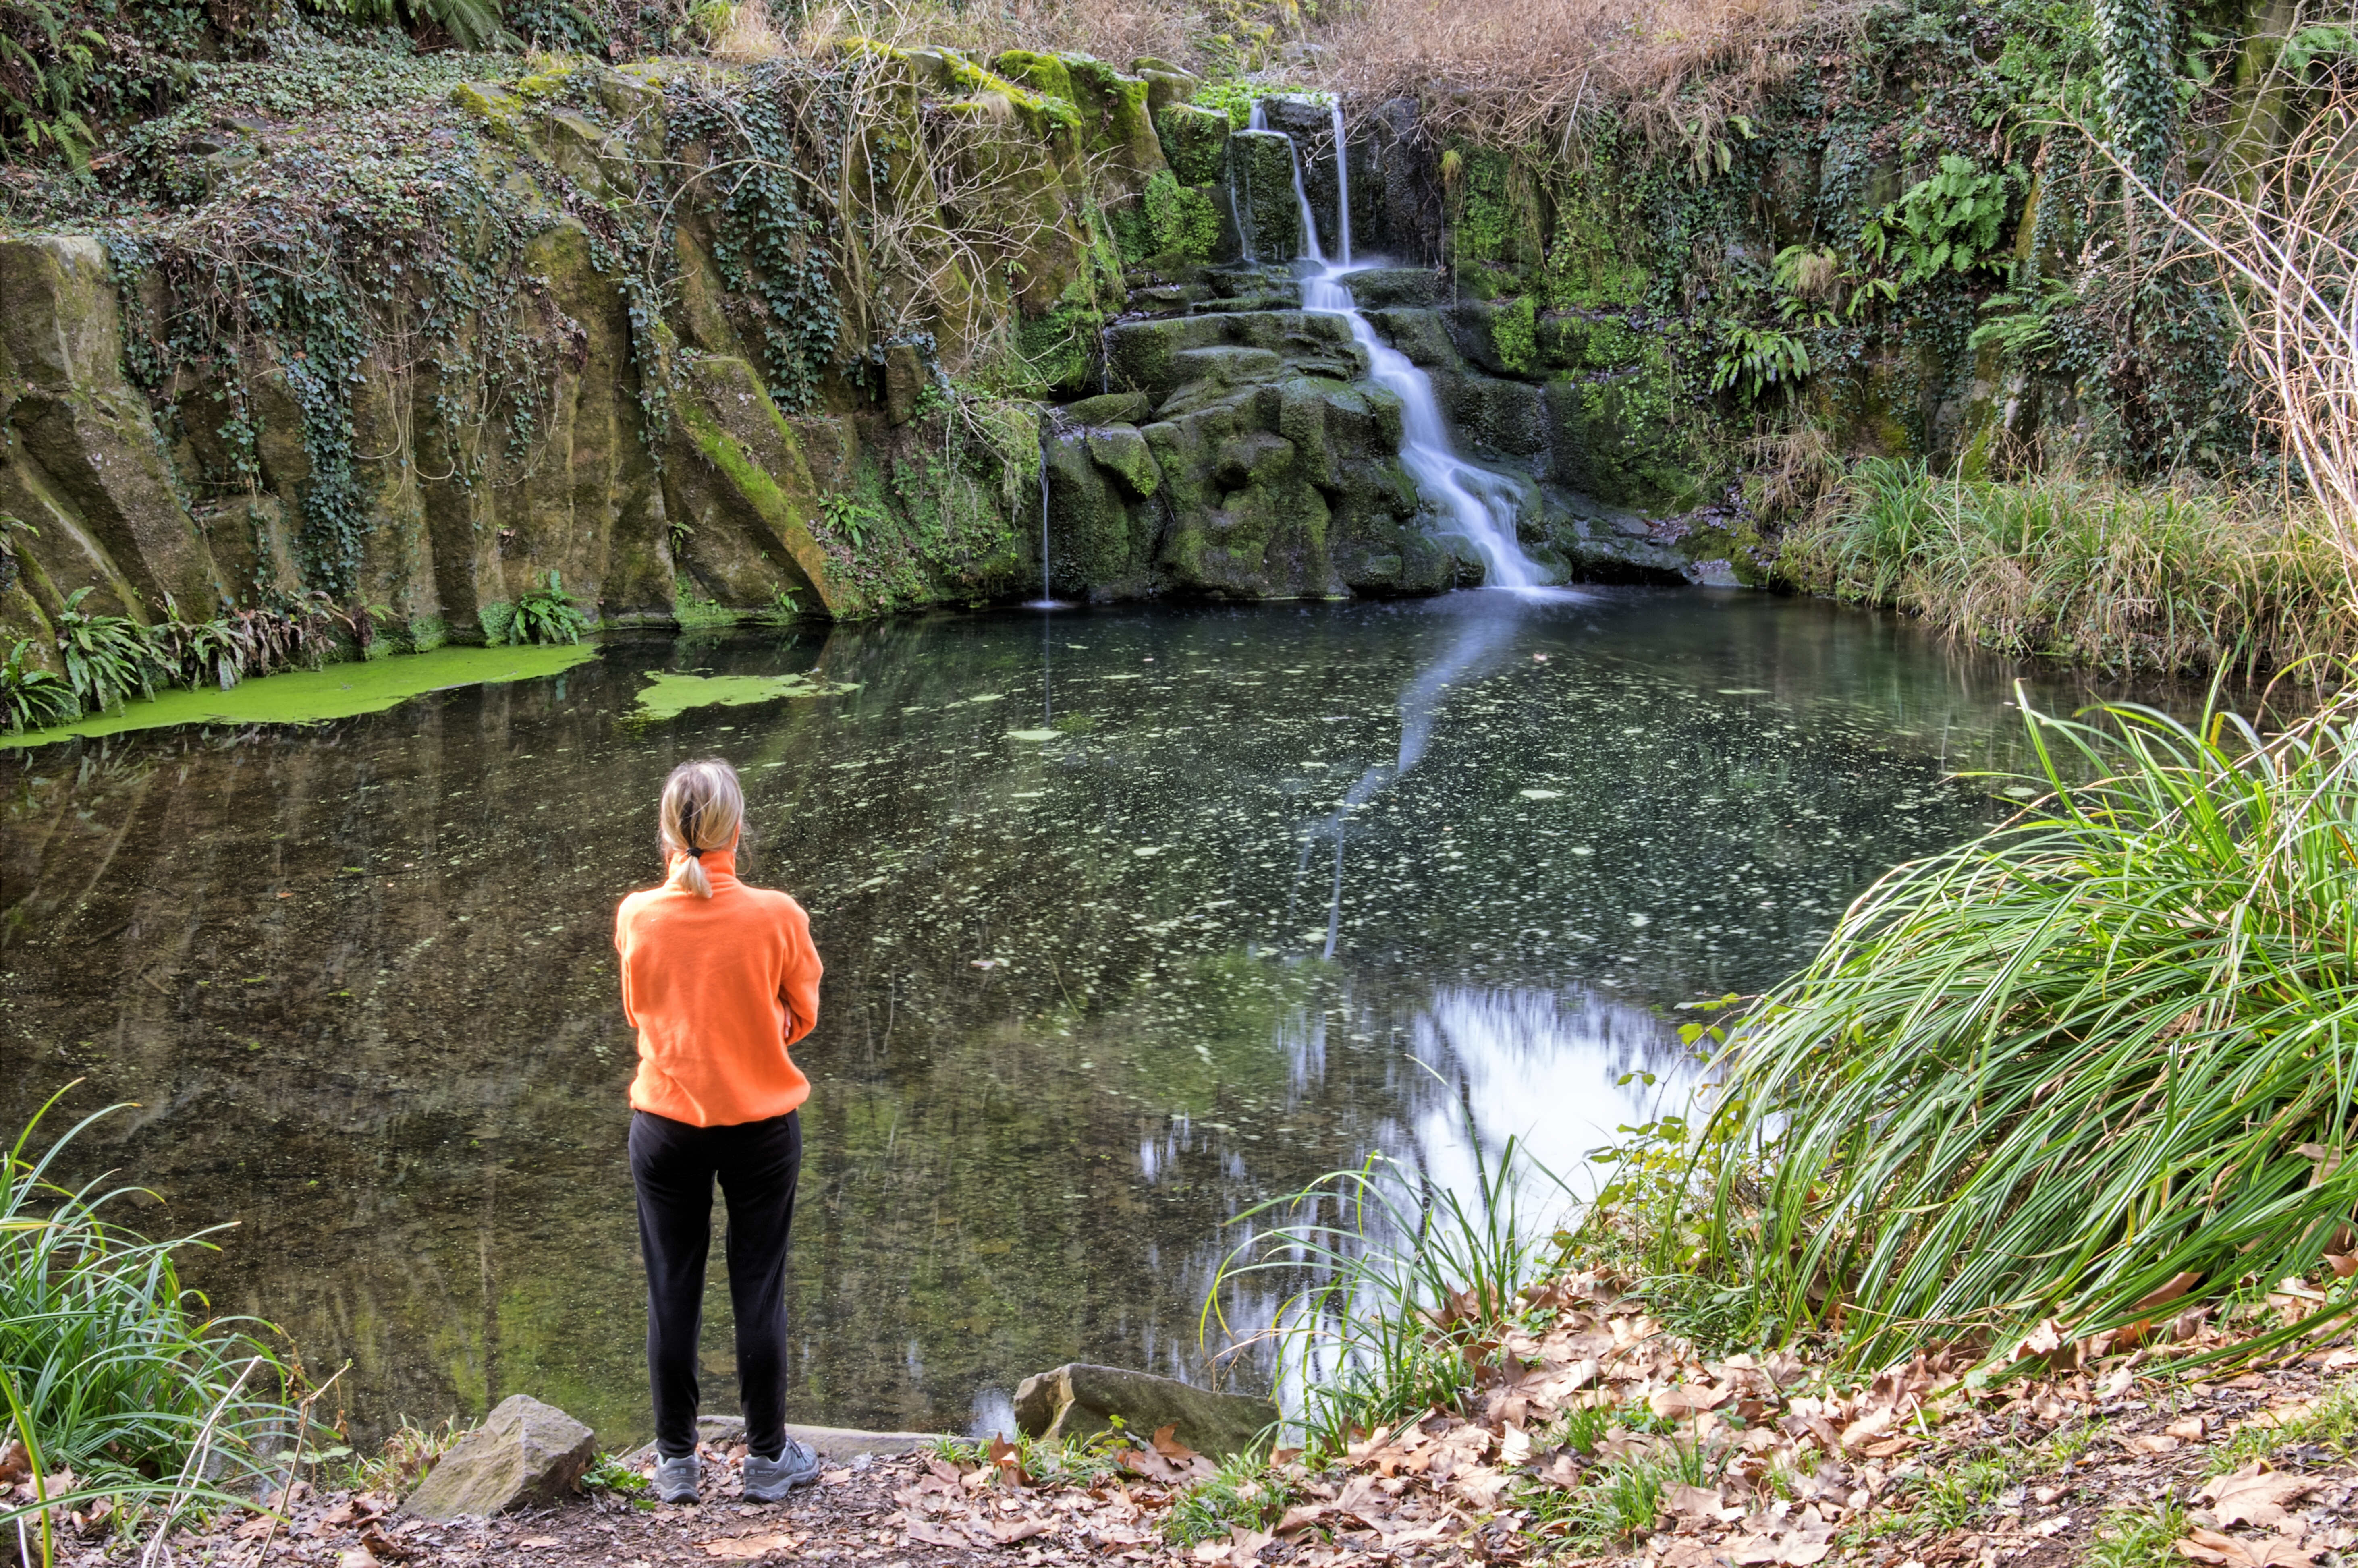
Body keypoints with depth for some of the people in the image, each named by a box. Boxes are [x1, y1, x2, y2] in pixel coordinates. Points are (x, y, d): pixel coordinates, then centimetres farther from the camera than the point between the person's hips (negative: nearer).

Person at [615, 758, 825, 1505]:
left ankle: (676, 1462, 22)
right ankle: (768, 1458, 21)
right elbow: (802, 1015, 0)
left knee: (672, 1293, 12)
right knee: (760, 1290, 10)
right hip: (762, 1125, -1)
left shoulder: (637, 917, -10)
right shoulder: (776, 917, -15)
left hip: (666, 1125, 1)